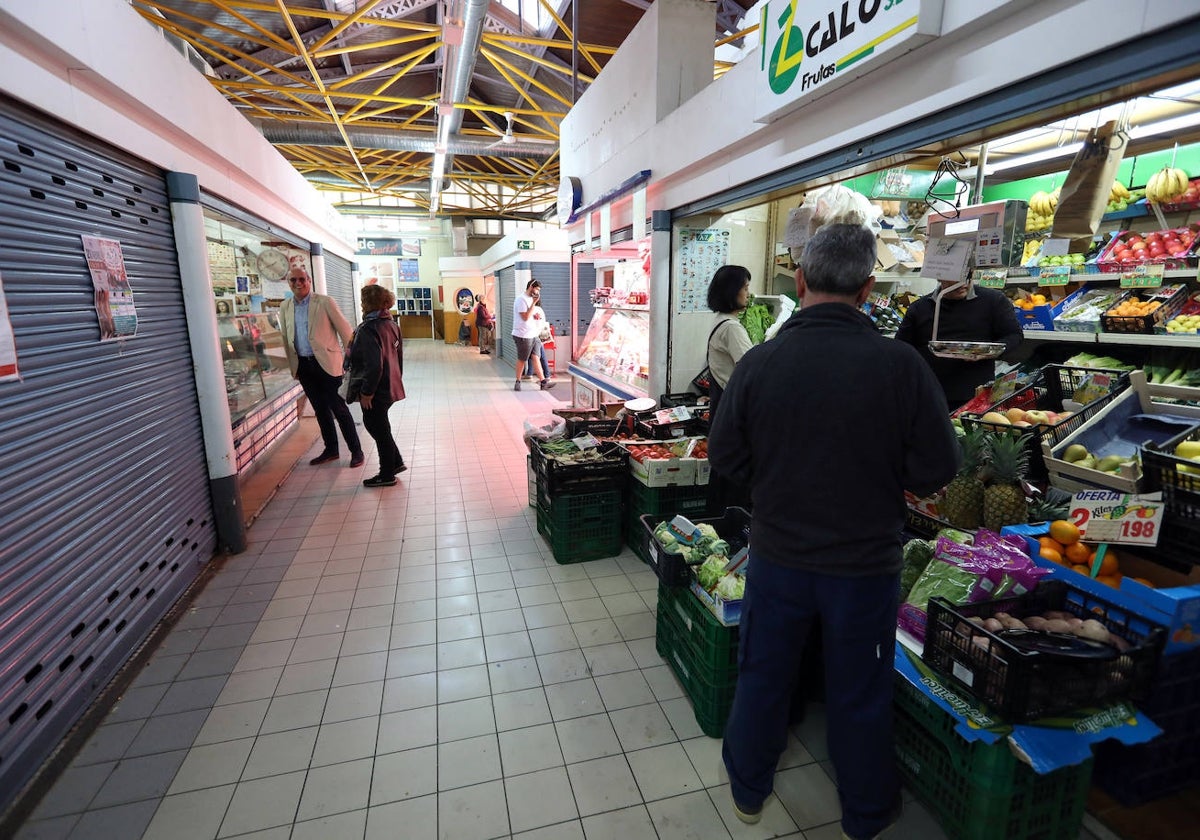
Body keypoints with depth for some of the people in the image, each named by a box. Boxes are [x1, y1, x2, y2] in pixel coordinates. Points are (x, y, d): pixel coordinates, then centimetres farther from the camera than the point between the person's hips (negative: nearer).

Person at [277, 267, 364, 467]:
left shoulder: (325, 302, -5)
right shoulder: (285, 307, 9)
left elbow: (344, 329, -4)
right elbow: (286, 338, 15)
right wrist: (292, 365, 13)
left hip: (326, 362, -5)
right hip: (303, 366, 5)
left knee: (339, 409, -3)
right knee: (320, 409, 13)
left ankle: (356, 451, 7)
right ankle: (331, 450, 25)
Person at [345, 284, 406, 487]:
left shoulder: (368, 329, -20)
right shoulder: (392, 325, 6)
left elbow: (374, 365, -24)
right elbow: (399, 356, 13)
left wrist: (366, 392, -17)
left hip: (376, 392, -8)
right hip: (391, 386, 8)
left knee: (379, 429, 5)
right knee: (380, 426, 22)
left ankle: (387, 475, 18)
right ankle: (395, 462, 29)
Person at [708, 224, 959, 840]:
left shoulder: (758, 361, -15)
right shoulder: (900, 364, -18)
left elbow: (724, 457, -6)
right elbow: (936, 470, -10)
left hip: (778, 555, 1)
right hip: (866, 562, 0)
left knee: (762, 675, 21)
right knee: (859, 693, 20)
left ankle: (748, 791, 45)